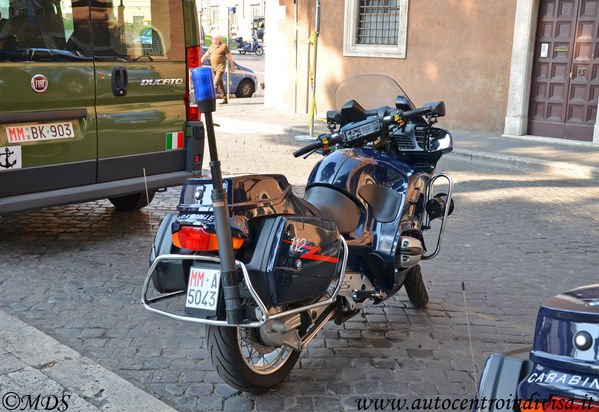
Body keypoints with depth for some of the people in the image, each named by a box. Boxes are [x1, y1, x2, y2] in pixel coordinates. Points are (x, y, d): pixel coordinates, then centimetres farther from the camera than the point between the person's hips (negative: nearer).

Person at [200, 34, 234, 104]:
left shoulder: (224, 46, -6)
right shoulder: (211, 46, 11)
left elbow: (229, 57, -2)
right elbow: (206, 55, 14)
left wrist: (232, 67, -1)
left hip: (220, 68, -7)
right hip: (214, 67, 7)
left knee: (216, 83, -16)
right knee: (220, 83, 10)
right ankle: (225, 99, 16)